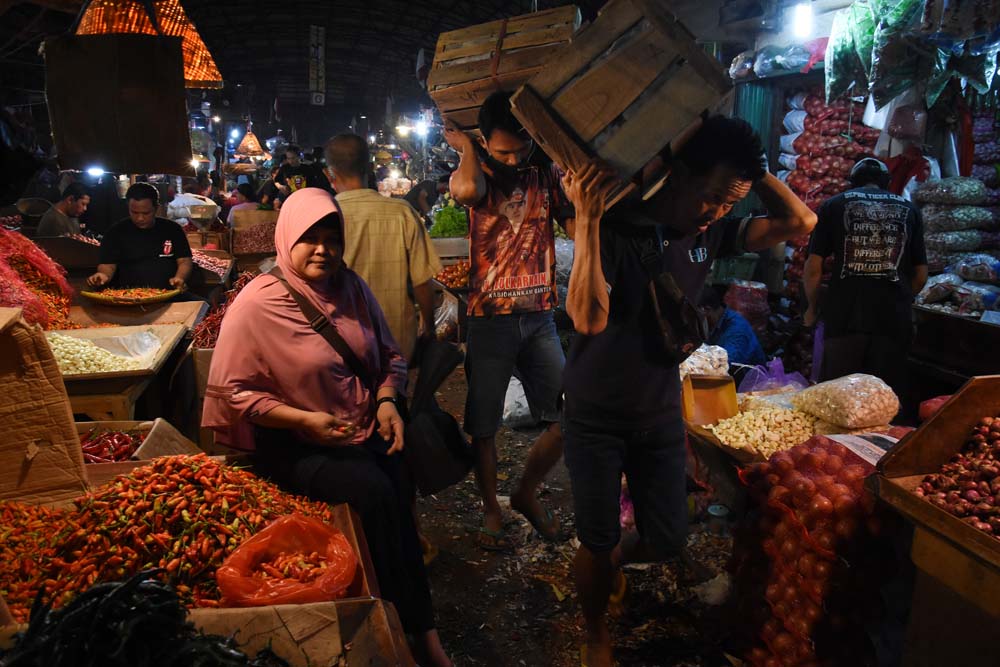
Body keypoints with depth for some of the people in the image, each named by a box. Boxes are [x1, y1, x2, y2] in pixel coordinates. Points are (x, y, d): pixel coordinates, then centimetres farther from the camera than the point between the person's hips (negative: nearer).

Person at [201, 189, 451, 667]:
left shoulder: (352, 287, 6)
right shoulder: (257, 303, -8)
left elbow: (390, 355, 15)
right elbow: (232, 390, -8)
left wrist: (387, 401, -5)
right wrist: (304, 420, -18)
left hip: (366, 432, 5)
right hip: (295, 445, -4)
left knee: (406, 477, -23)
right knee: (375, 490, -28)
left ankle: (421, 628, -6)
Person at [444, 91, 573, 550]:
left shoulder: (544, 176, 7)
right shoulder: (479, 174, -4)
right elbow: (465, 189, -30)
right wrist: (464, 147, -12)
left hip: (539, 318, 3)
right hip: (489, 319, -3)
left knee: (568, 420, 3)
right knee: (484, 425, 7)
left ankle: (526, 494, 27)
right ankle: (491, 508, 29)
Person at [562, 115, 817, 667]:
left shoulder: (711, 232, -2)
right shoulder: (616, 228, -20)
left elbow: (799, 222, -4)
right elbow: (589, 317, -32)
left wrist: (748, 166, -10)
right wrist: (586, 219, -36)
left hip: (661, 414, 5)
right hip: (596, 417, -5)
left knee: (667, 542, 11)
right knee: (597, 543, 8)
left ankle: (615, 558, 47)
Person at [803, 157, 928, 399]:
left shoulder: (834, 205, 7)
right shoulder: (909, 210, 13)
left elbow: (813, 268, 0)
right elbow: (921, 275, 12)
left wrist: (813, 308, 15)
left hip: (844, 316, -1)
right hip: (894, 319, 2)